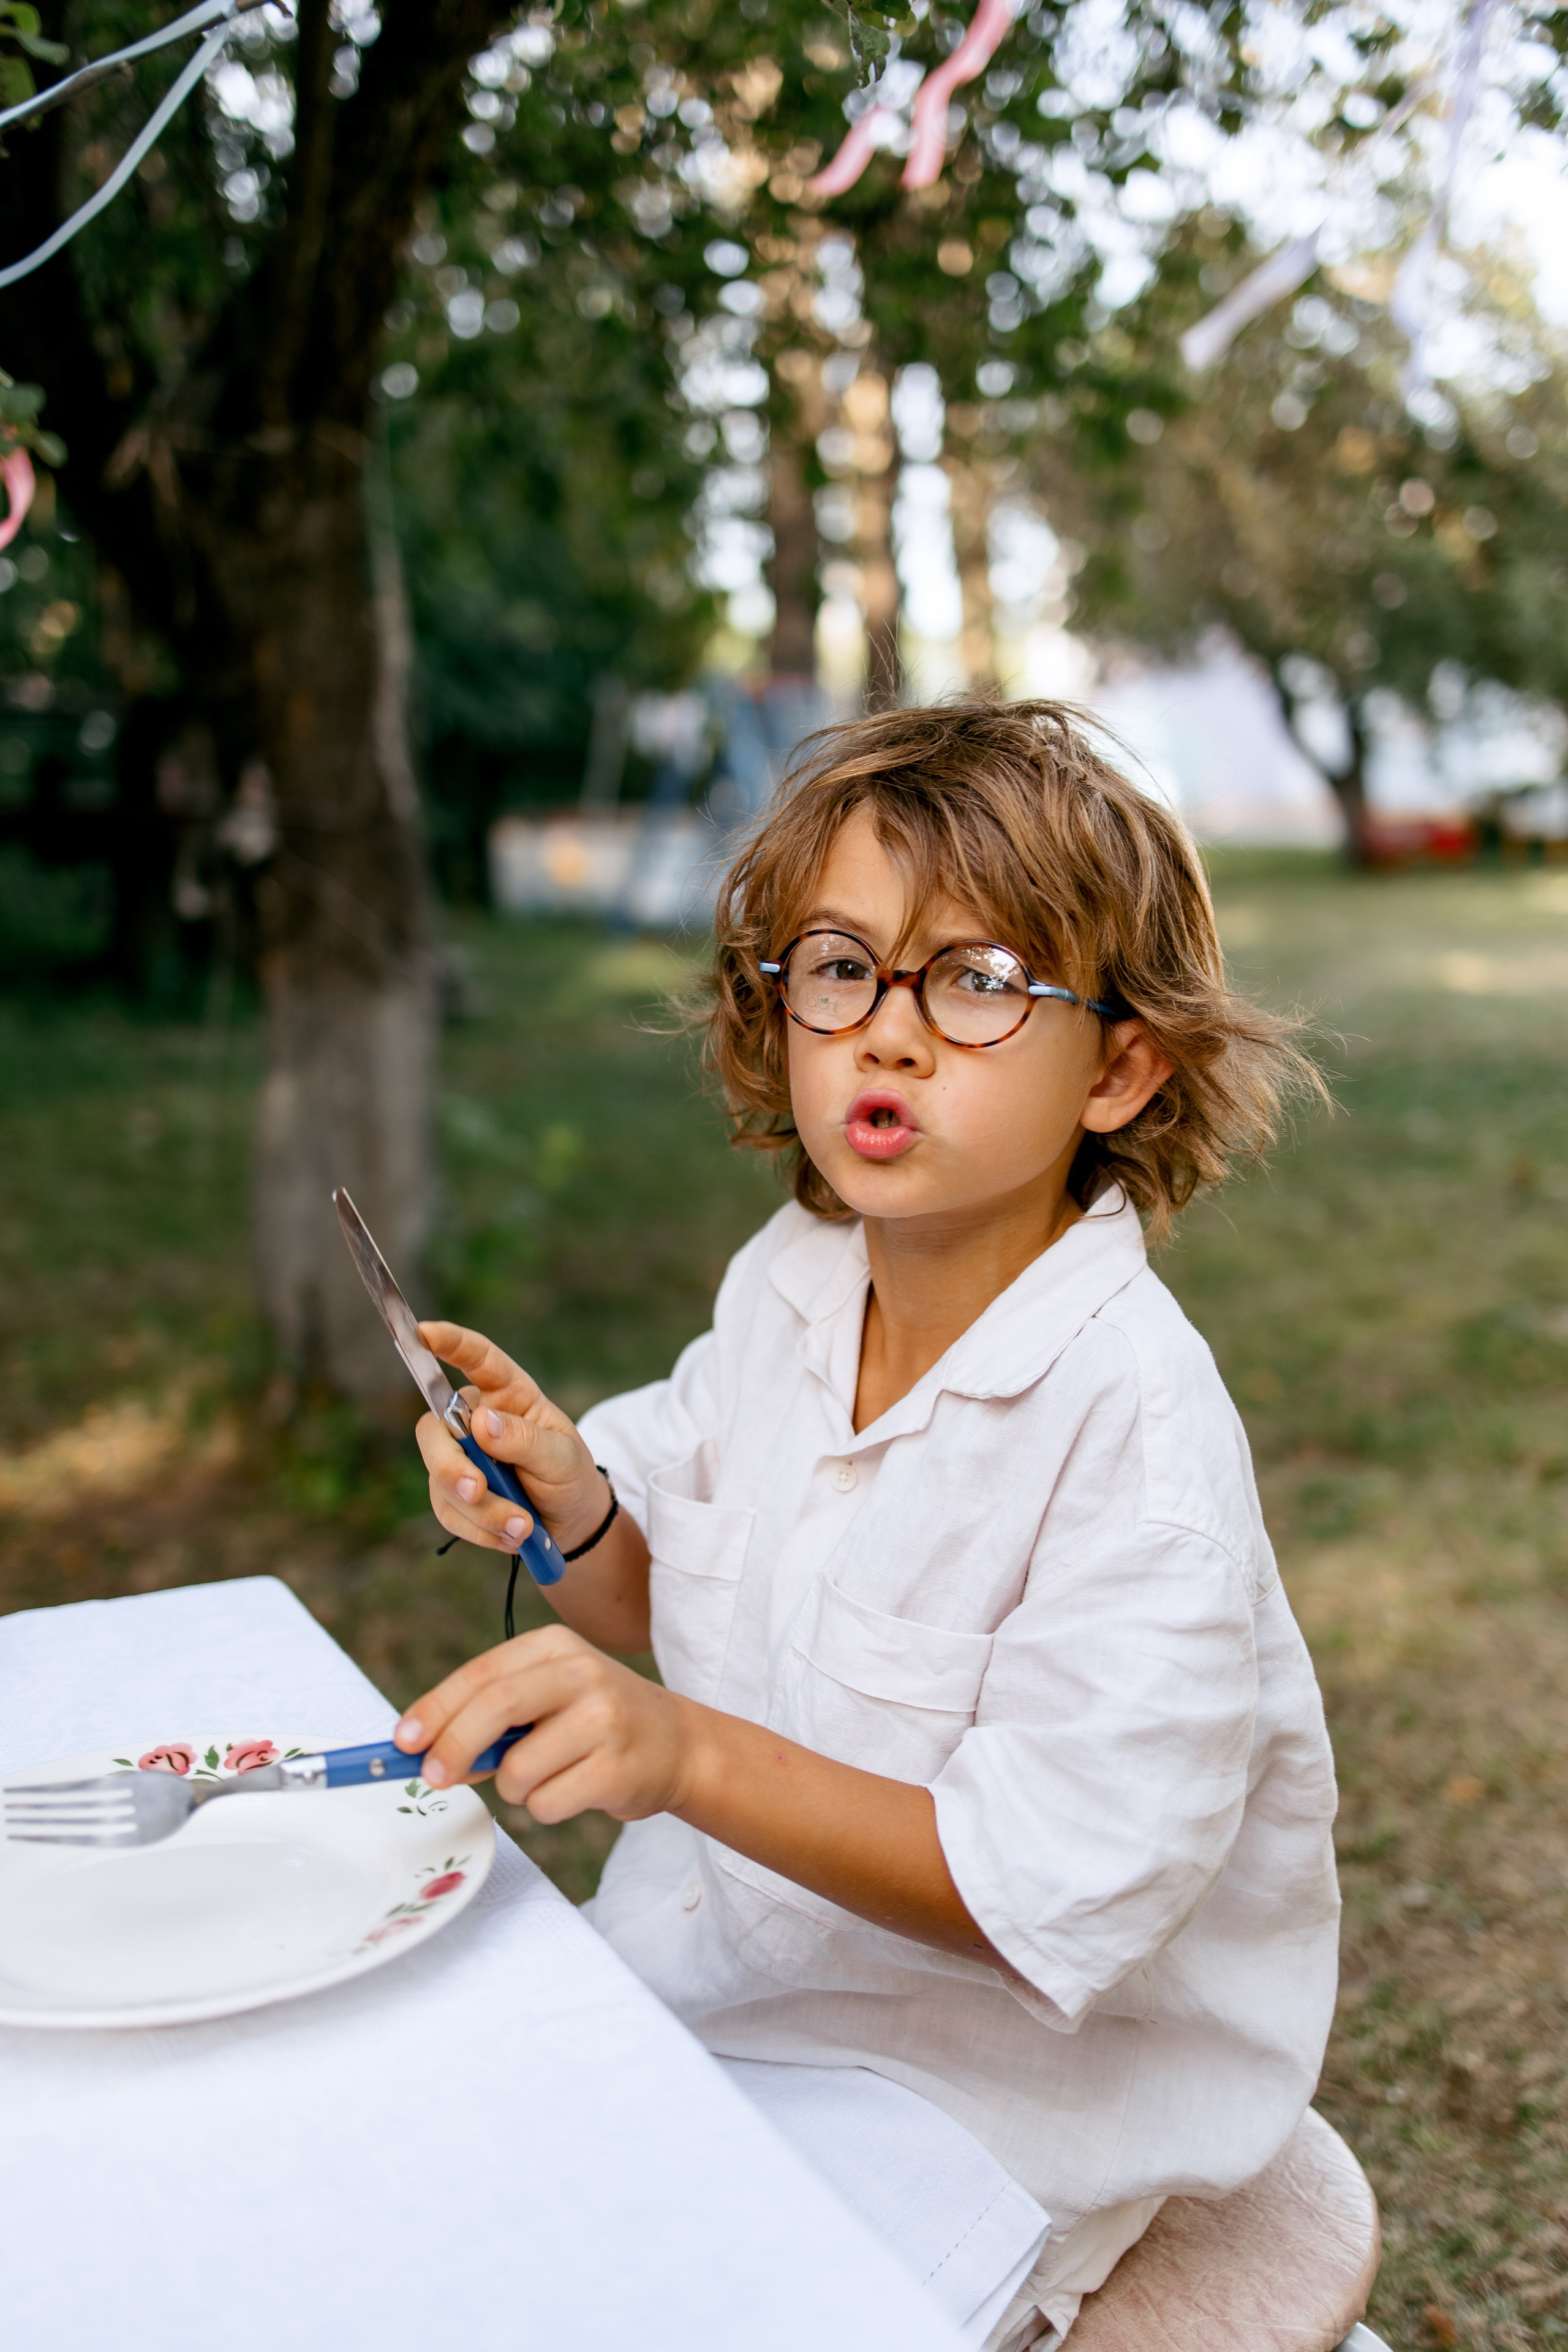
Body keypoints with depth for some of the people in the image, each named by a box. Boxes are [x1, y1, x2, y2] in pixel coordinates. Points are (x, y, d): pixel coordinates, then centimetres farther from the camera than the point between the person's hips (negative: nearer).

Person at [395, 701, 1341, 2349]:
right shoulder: (785, 1284, -4)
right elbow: (667, 1623, 8)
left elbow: (1053, 1887, -25)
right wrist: (572, 1516, -15)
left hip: (977, 2077, -6)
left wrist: (692, 1758, -36)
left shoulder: (1134, 1424, -25)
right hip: (705, 1960, 6)